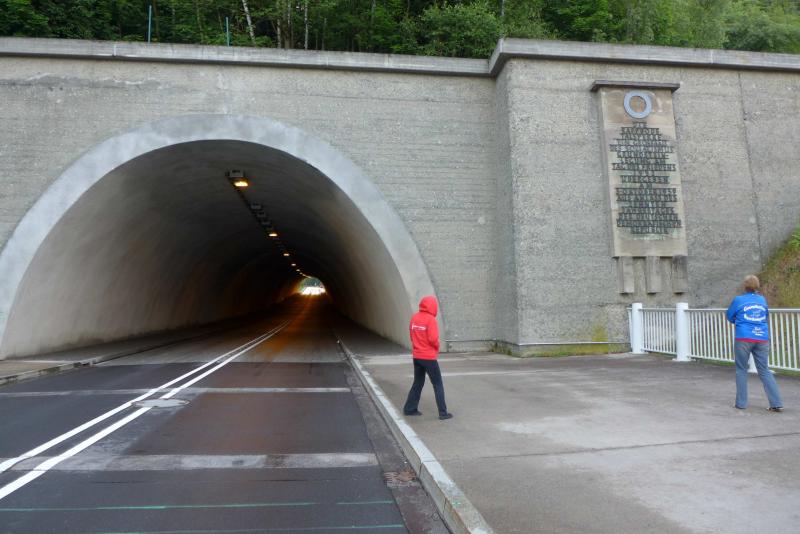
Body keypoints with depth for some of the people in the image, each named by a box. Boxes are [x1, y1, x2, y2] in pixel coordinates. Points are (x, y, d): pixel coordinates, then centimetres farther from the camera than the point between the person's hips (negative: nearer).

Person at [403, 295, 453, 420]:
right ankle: (443, 413, 7)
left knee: (418, 383, 19)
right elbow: (433, 339, -21)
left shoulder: (414, 318, 2)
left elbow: (412, 335, 7)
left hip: (417, 356, 6)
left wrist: (418, 345, 10)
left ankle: (410, 408, 22)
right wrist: (437, 347, -2)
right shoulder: (430, 319, -17)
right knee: (438, 384, 5)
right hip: (429, 357, -6)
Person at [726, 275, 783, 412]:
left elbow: (730, 316, 10)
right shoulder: (763, 300, 11)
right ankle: (777, 403, 4)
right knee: (764, 371, 8)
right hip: (762, 339, 4)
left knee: (741, 370, 6)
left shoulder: (738, 300, -1)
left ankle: (741, 403, 8)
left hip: (744, 339, -4)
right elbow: (766, 317, 23)